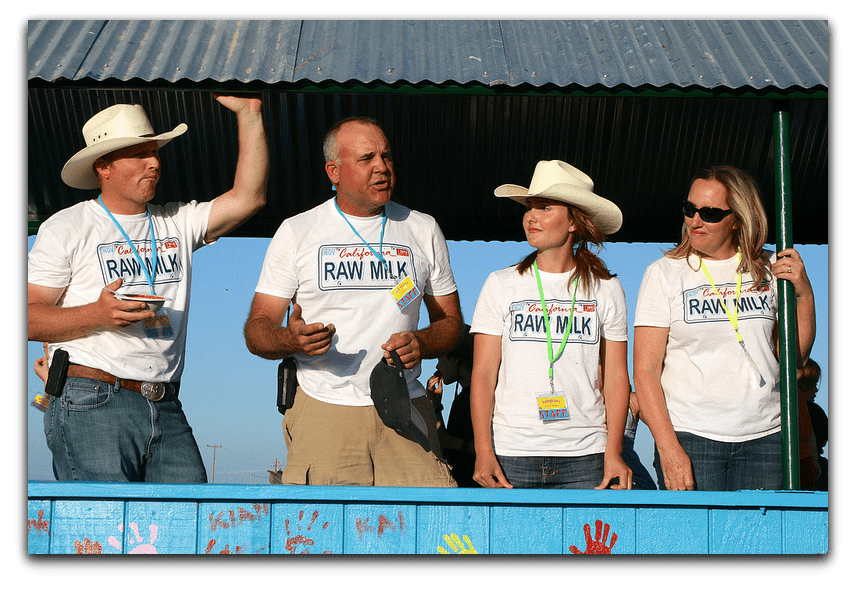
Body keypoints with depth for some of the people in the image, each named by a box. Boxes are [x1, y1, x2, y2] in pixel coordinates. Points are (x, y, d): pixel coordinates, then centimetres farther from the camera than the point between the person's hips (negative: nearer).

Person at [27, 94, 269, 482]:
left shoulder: (178, 223, 17)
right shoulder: (66, 228, 4)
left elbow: (248, 197, 4)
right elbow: (29, 316, -1)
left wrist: (249, 113, 1)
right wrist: (97, 315, -17)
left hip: (167, 411, 4)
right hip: (92, 406, -4)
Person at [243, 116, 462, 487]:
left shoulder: (423, 230, 13)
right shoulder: (296, 232, 6)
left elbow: (450, 320, 17)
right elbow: (257, 330, 5)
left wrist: (421, 343, -6)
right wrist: (291, 340, -18)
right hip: (323, 411, -1)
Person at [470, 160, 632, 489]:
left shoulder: (605, 289, 7)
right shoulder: (501, 285, 6)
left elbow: (616, 376, 5)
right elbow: (483, 374, 3)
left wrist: (613, 453, -5)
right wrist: (483, 452, -7)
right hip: (513, 456, 0)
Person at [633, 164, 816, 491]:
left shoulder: (768, 269, 10)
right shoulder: (664, 273, 2)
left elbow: (795, 354, 14)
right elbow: (645, 370, -3)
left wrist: (804, 294, 1)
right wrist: (668, 448, -13)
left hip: (764, 437, 2)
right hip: (690, 438, -2)